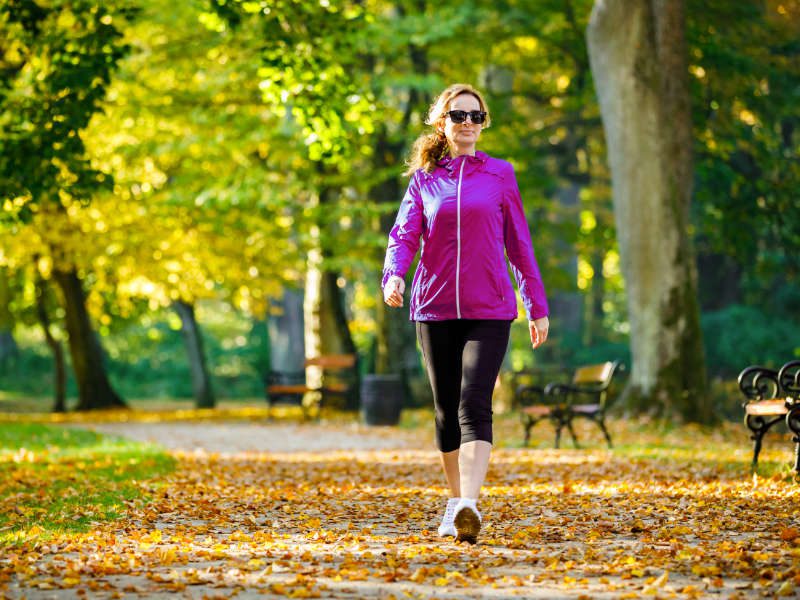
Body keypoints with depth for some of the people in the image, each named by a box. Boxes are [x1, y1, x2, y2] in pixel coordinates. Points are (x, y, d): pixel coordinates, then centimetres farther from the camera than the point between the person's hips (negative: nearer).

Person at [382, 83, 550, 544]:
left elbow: (519, 243, 10)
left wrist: (537, 306, 10)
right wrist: (393, 276, -21)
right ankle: (455, 504, 23)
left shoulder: (500, 174, 6)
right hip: (434, 309, 2)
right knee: (446, 411, 10)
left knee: (474, 407, -16)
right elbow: (404, 235, 1)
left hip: (489, 310, -2)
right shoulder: (425, 179, 8)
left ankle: (469, 506, -27)